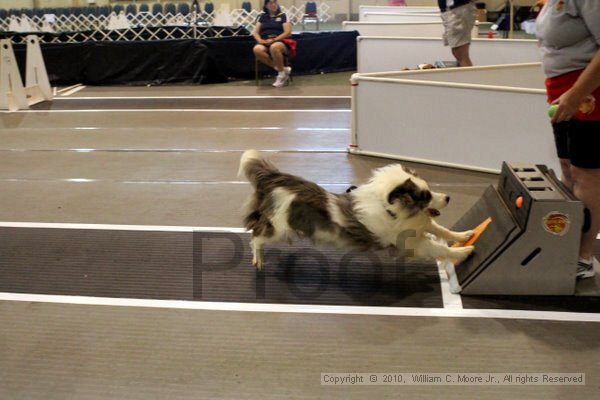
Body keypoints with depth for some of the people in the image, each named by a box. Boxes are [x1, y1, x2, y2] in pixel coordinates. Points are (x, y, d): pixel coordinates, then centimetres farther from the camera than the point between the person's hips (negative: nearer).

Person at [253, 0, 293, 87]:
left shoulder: (283, 16, 10)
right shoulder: (262, 17, 18)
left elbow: (288, 32, -1)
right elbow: (256, 32, 14)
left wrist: (274, 39, -14)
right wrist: (260, 40, -9)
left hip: (280, 42, -3)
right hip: (264, 43, 3)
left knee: (274, 47, -42)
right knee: (257, 49, -35)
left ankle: (282, 73, -20)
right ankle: (283, 69, -23)